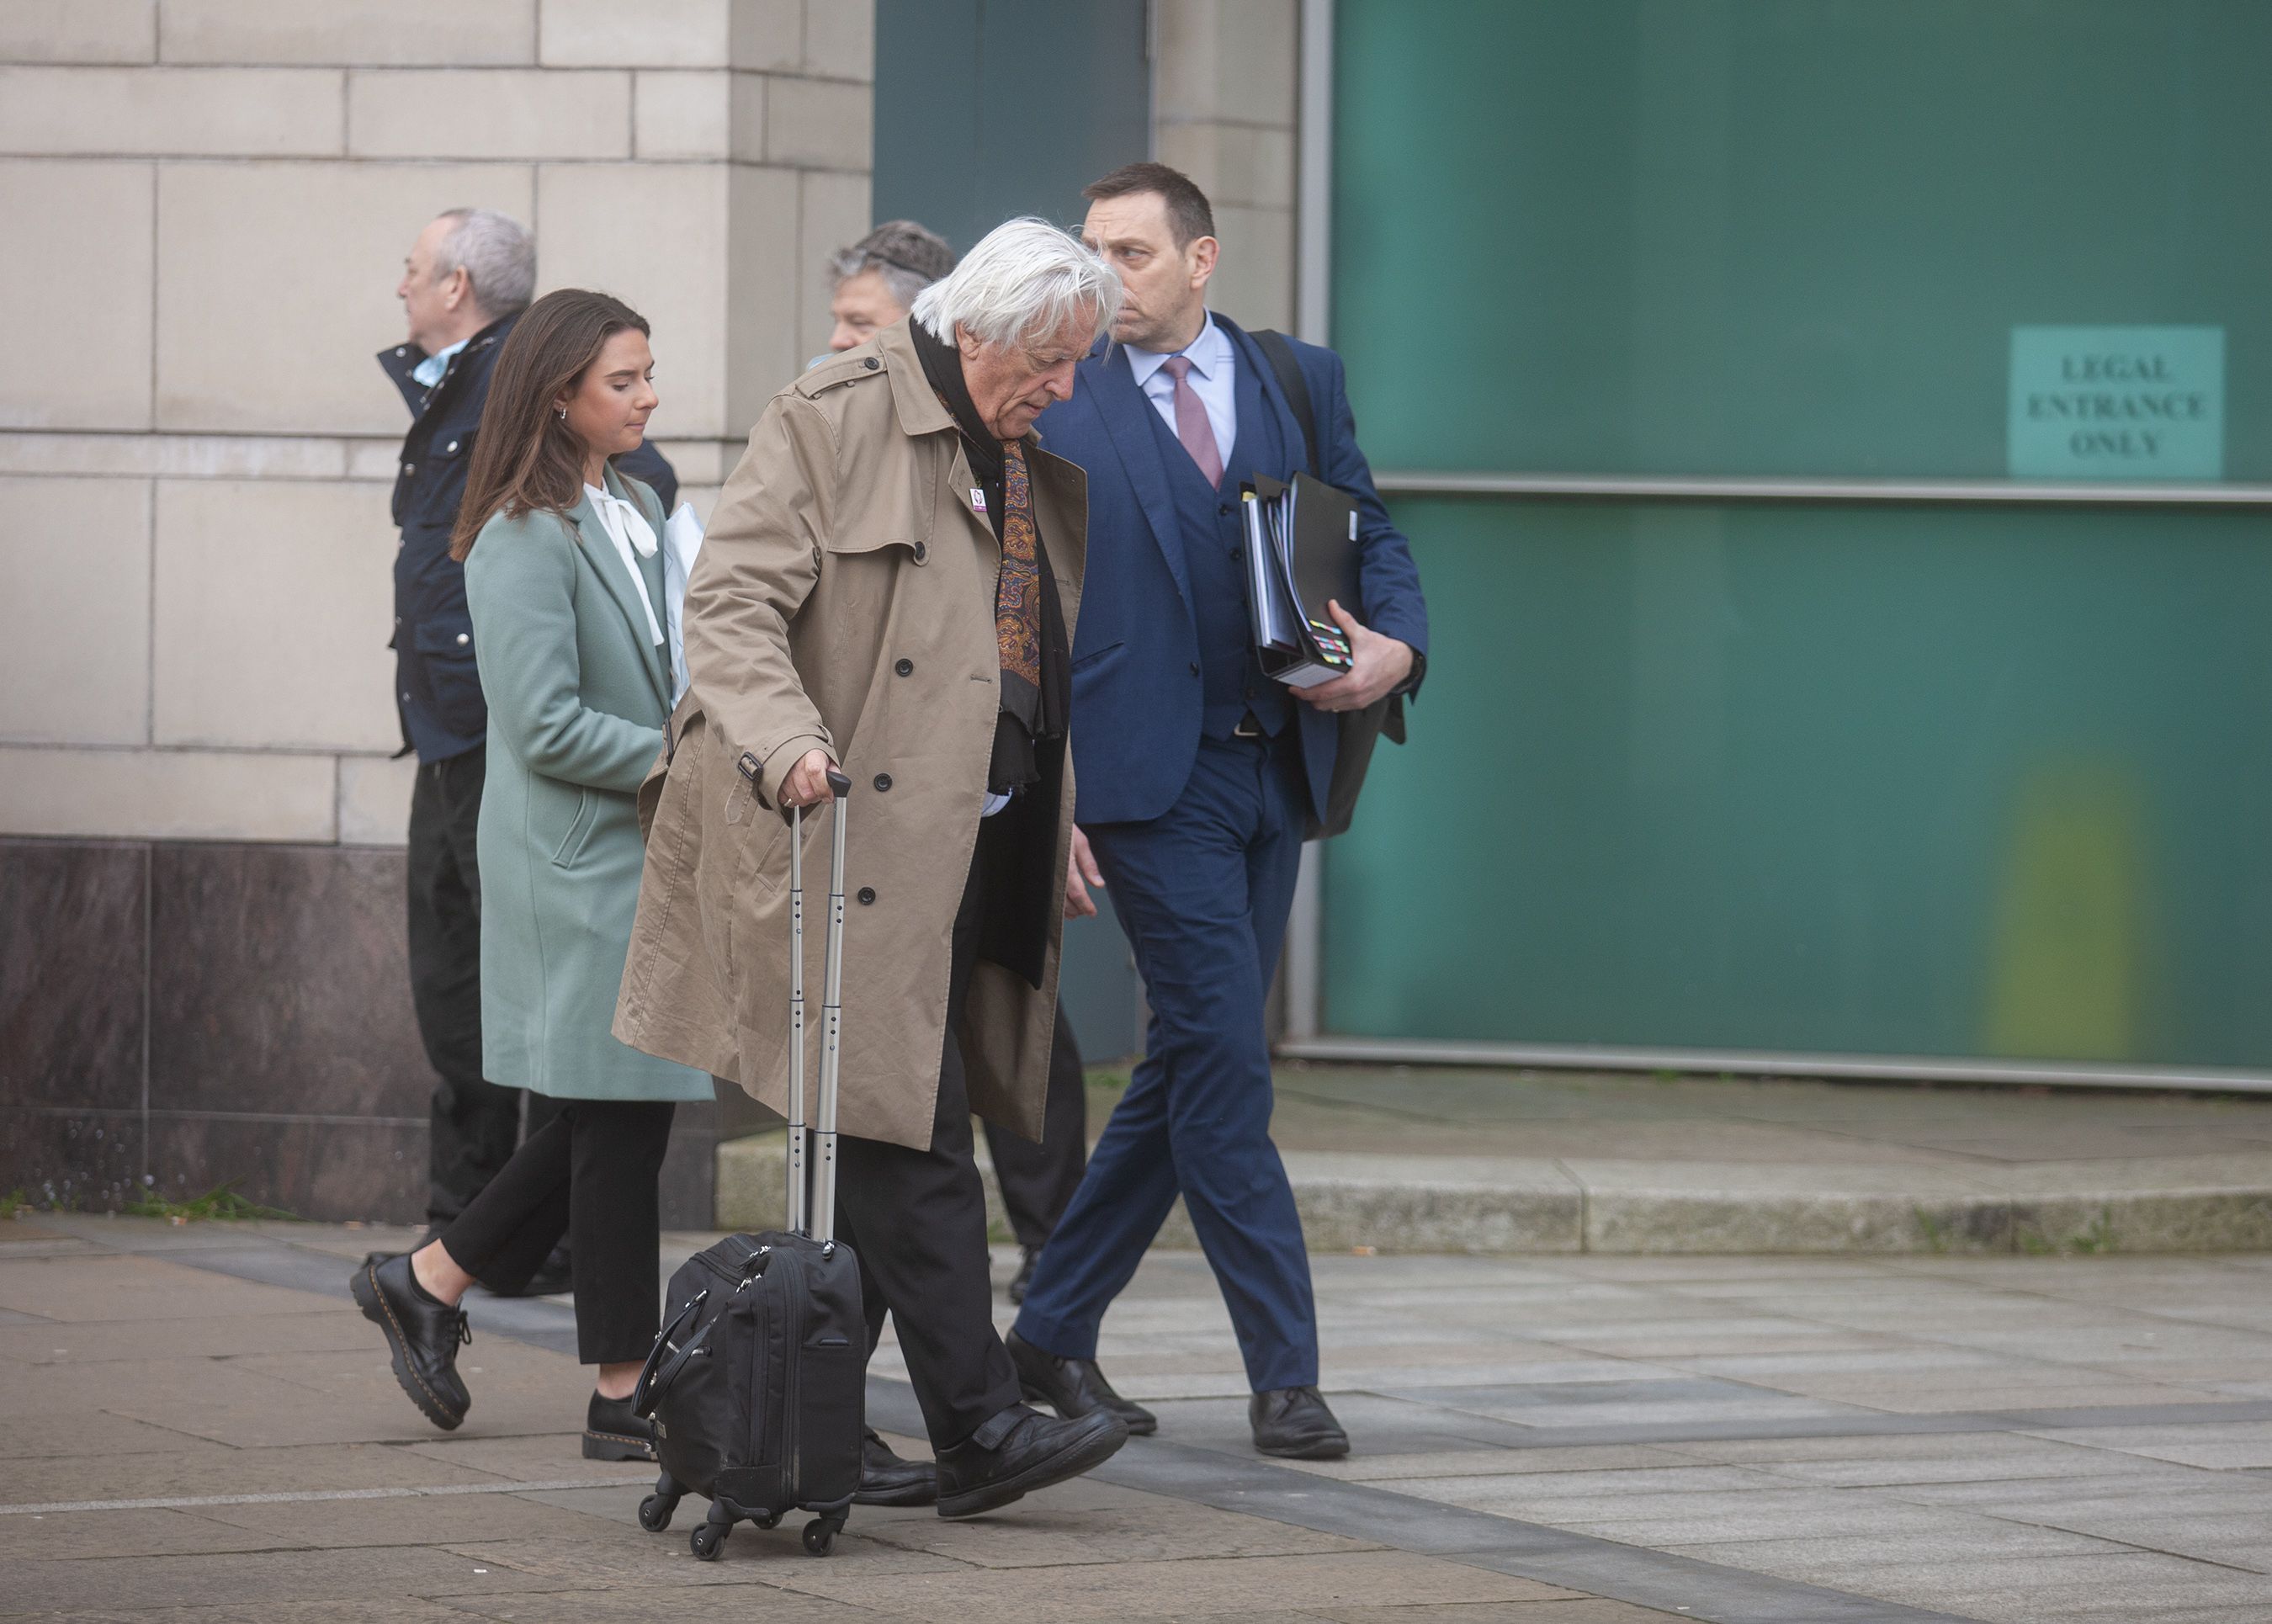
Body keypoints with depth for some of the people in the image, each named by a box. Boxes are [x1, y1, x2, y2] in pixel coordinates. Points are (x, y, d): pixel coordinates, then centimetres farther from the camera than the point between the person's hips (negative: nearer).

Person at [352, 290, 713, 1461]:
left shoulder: (637, 512, 13)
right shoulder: (524, 540, -14)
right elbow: (547, 725, -19)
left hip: (646, 857, 9)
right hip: (580, 864, -9)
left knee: (611, 1119, 11)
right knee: (621, 1124, -4)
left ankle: (428, 1282, 23)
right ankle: (623, 1399, 3)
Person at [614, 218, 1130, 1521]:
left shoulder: (1028, 464, 19)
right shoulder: (837, 420, -7)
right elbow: (732, 599, -14)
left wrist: (1056, 820, 23)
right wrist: (787, 740, -29)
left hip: (967, 850, 8)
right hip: (849, 836, -8)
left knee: (877, 1146, 10)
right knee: (910, 1141, -13)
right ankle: (979, 1428, -16)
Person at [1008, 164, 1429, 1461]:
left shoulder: (1301, 383, 10)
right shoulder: (1056, 409, 1)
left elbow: (1372, 536, 16)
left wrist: (1396, 647, -6)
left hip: (1275, 767, 5)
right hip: (1151, 775, -4)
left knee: (1190, 1067, 8)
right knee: (1224, 1059, -10)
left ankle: (1055, 1331, 21)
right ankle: (1285, 1373, -7)